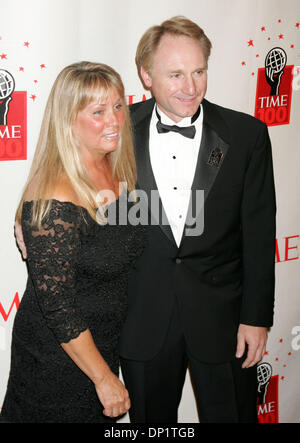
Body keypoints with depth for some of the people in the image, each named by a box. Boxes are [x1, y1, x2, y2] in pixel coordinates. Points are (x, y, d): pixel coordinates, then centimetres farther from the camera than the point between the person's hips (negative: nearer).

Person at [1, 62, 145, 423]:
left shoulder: (117, 171, -4)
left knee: (102, 416, 23)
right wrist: (105, 378, -15)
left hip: (104, 344, 7)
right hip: (58, 359, -7)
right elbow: (57, 308, -23)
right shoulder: (54, 204, -28)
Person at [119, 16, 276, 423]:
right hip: (141, 319, 1)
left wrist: (256, 317, -5)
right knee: (150, 420, 18)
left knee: (231, 414, 14)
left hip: (222, 317, 0)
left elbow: (259, 234, -3)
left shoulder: (247, 135, -5)